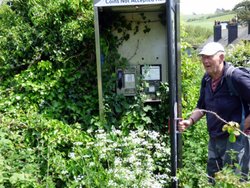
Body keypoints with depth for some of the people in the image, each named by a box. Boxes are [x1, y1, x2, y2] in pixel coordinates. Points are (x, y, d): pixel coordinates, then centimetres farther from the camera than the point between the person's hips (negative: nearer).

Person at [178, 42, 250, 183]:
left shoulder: (236, 77, -21)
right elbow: (202, 107, 15)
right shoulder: (207, 79, 3)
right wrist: (190, 121, -1)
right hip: (214, 139, 8)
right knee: (212, 180, 20)